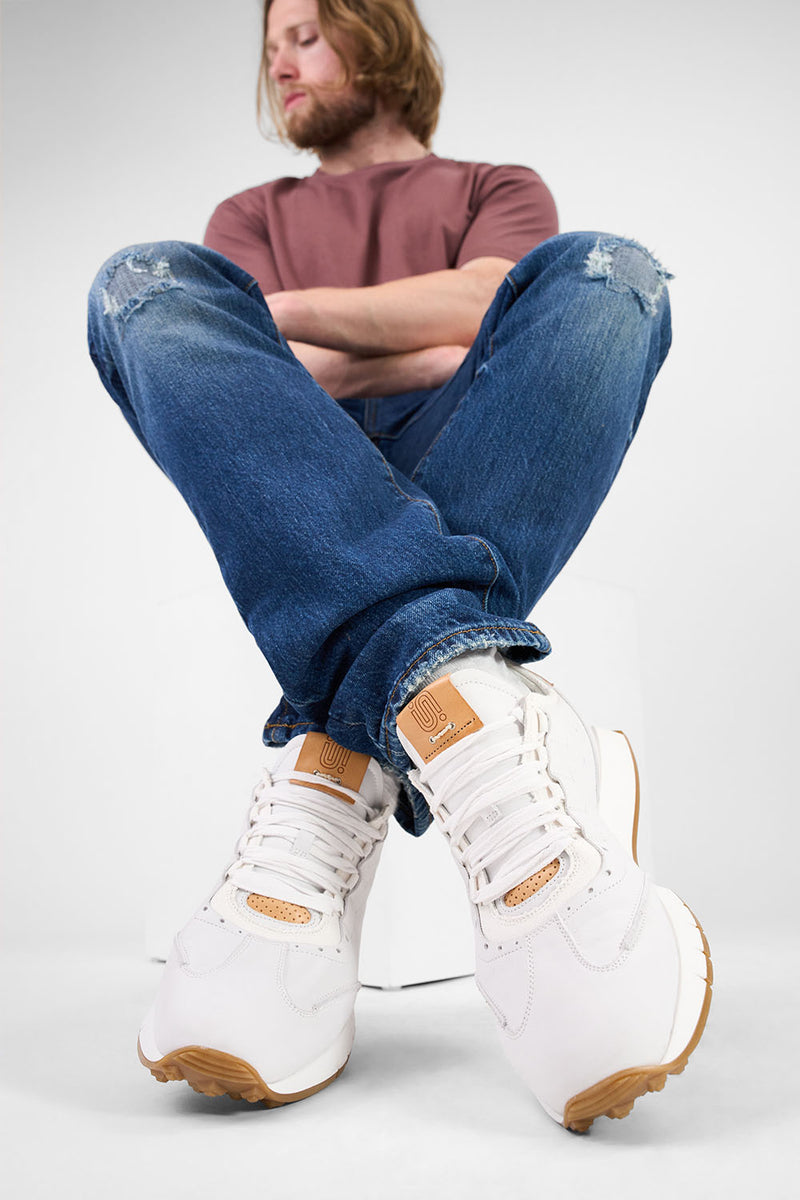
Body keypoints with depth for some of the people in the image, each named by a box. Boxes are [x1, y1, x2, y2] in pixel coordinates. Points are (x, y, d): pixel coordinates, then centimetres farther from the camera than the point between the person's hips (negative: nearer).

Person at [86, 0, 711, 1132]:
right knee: (149, 278, -22)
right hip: (288, 505, 1)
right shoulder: (252, 215, 30)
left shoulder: (498, 188, 26)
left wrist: (284, 312, 3)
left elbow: (482, 306, 0)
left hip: (470, 478, 0)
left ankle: (330, 783, -42)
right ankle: (473, 724, -46)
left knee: (601, 272, -23)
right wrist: (421, 349, 1)